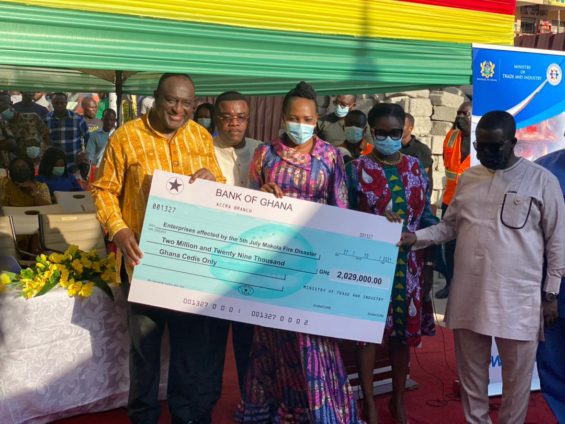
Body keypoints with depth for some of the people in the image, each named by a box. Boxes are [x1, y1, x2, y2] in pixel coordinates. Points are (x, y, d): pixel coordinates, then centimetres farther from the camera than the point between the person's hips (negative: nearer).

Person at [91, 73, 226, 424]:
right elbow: (104, 189, -4)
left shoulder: (202, 137, 6)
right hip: (145, 256, -3)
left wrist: (211, 178, -11)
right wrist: (118, 230, -18)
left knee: (193, 341, 11)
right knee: (145, 342, 11)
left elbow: (221, 190, 12)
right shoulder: (126, 137, -6)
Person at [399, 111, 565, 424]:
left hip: (518, 298, -4)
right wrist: (417, 237, -2)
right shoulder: (468, 179, 9)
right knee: (471, 370, 14)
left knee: (517, 373, 7)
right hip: (469, 295, 4)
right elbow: (450, 226, 16)